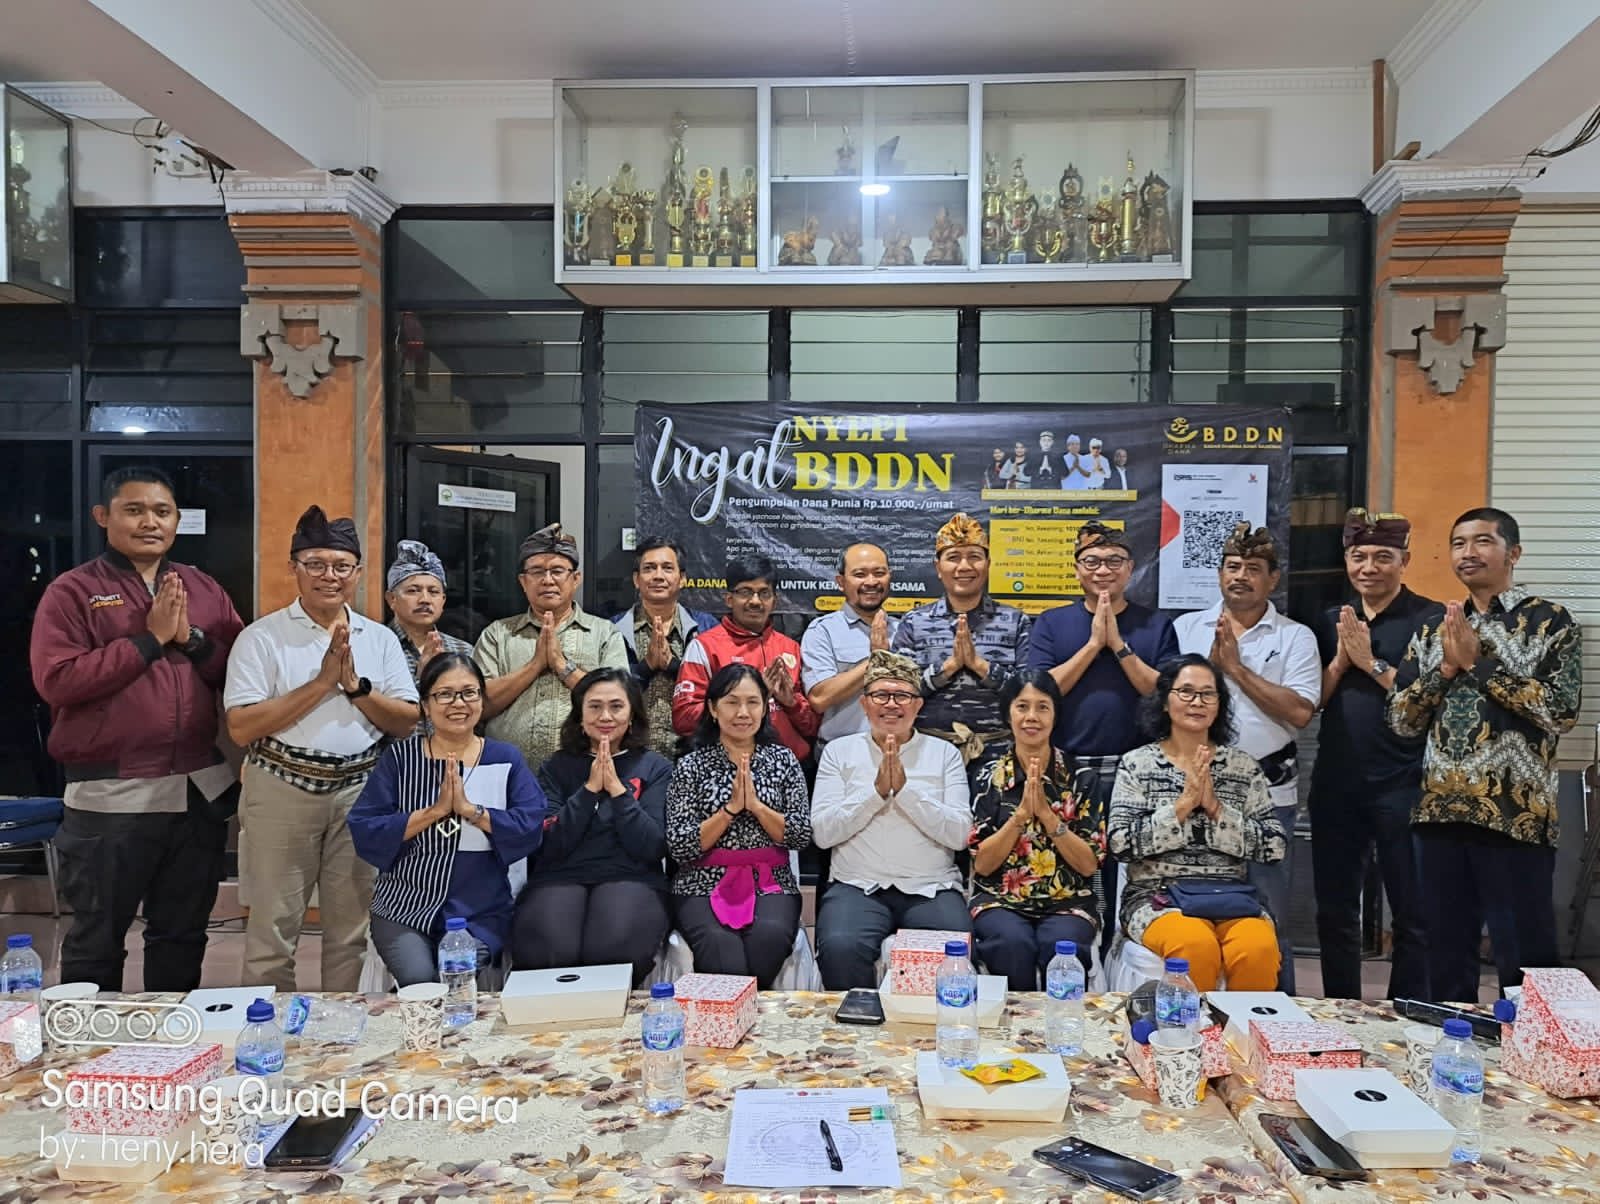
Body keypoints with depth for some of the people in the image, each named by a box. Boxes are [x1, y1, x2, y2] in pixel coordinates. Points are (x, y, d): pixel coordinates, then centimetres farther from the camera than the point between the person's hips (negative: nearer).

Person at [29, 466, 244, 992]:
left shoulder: (204, 590, 10)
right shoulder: (72, 591, -3)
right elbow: (55, 681, -15)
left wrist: (192, 638, -12)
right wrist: (150, 639, -15)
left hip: (200, 789, 4)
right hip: (110, 795, -4)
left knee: (183, 933, 16)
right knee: (97, 939, 10)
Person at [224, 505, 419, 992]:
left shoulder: (380, 639, 7)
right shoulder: (262, 637, -2)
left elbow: (407, 723, 1)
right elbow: (242, 728, -11)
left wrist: (356, 685, -13)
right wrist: (322, 683, -15)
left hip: (359, 794, 3)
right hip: (282, 793, -2)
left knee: (351, 932, 11)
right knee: (272, 930, 6)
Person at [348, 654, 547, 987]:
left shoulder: (506, 759, 5)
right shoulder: (399, 758, 4)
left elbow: (531, 829, -7)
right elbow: (363, 832, -5)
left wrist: (470, 809, -18)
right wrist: (434, 811, -14)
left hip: (480, 912, 0)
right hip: (402, 907, 1)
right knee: (419, 979, -23)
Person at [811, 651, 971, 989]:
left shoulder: (944, 753, 11)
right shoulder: (839, 751, 11)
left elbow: (959, 834, -1)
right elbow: (822, 832, 0)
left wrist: (905, 789, -11)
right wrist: (877, 790, -9)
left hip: (932, 889, 0)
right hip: (857, 886, 0)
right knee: (839, 946, -31)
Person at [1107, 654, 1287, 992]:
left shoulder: (1244, 766, 10)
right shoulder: (1137, 763, 5)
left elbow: (1274, 848, 3)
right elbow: (1120, 843, -5)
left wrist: (1215, 808, -8)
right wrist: (1183, 804, -10)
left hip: (1233, 897, 2)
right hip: (1158, 897, -2)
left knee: (1259, 950, -31)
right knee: (1196, 945, -33)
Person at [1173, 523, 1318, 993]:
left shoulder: (1295, 637, 2)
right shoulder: (1186, 628, 9)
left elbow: (1300, 711, -10)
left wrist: (1236, 667, -11)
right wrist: (1210, 661, -10)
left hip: (1268, 790, -2)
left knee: (1269, 914, 6)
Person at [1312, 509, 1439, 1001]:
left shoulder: (1429, 618, -2)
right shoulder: (1331, 621, 12)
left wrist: (1371, 661, -14)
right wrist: (1340, 659, -7)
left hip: (1402, 786, -5)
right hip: (1336, 785, 5)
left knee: (1413, 913, 3)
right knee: (1335, 909, 13)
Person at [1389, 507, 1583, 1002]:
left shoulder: (1551, 622, -1)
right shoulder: (1434, 630, 13)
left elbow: (1561, 711, -14)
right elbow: (1401, 720, 7)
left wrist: (1477, 661, -13)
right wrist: (1447, 666, -7)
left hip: (1516, 814, -4)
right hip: (1441, 812, 5)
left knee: (1525, 961, 2)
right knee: (1446, 957, 13)